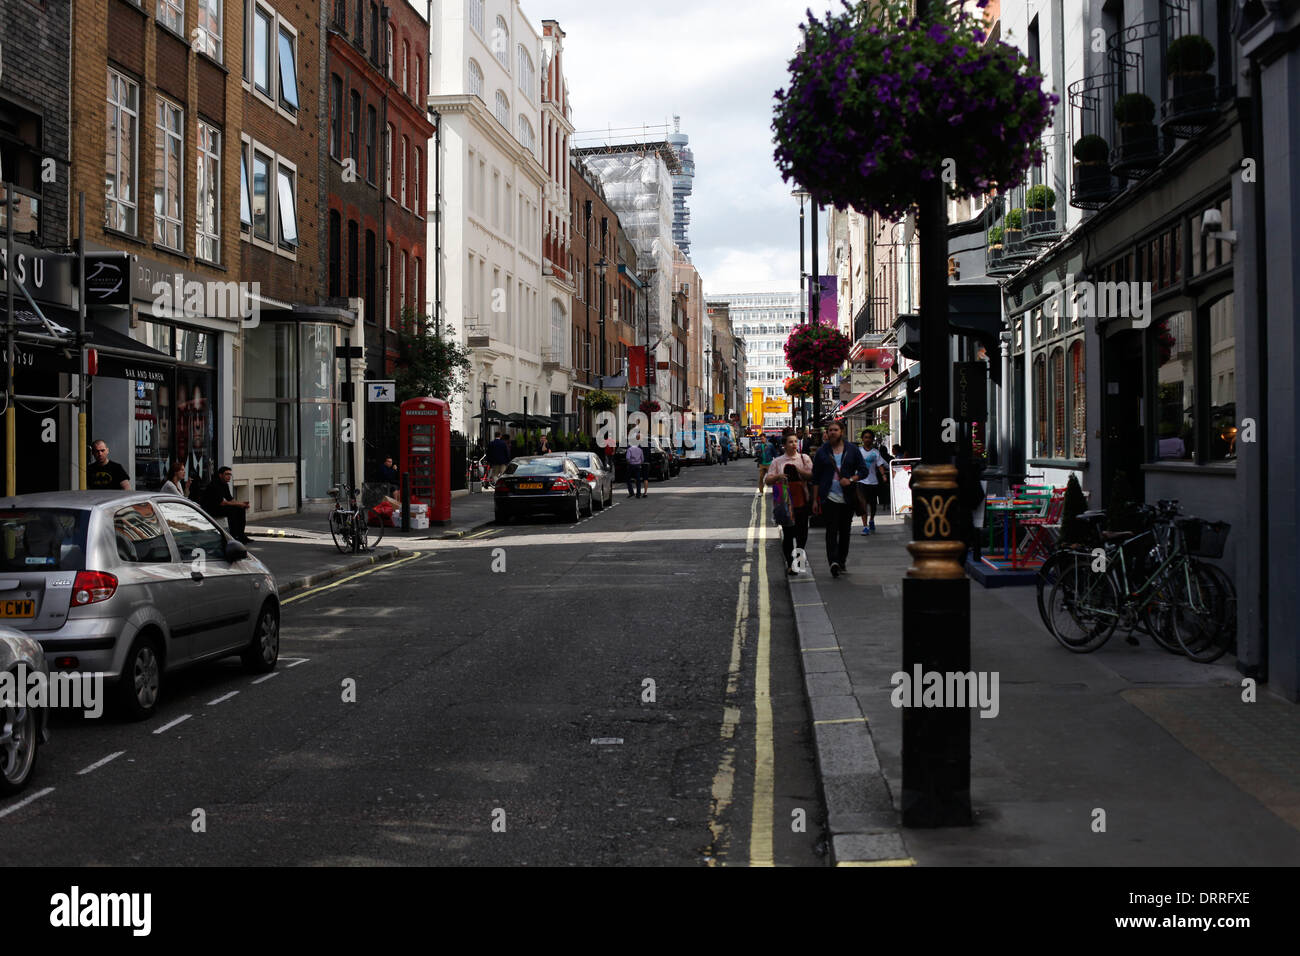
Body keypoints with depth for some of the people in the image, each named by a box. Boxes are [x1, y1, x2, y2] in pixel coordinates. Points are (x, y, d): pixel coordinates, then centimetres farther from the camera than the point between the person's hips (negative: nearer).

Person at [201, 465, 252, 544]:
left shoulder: (225, 485, 9)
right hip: (209, 510, -9)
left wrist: (241, 503, -6)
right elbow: (221, 502, -25)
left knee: (241, 510, -4)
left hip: (217, 507, 9)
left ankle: (241, 536, -4)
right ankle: (233, 536, -25)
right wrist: (238, 504, -22)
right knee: (232, 510, -29)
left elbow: (230, 499, 13)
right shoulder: (214, 485, -20)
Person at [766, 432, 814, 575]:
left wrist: (800, 471, -16)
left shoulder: (804, 458, 8)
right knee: (788, 533, -1)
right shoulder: (777, 461, 6)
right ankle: (789, 564, 7)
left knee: (802, 533, 2)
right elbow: (767, 480, 4)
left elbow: (812, 476, 0)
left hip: (801, 501, 1)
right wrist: (777, 476, -16)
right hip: (785, 502, -1)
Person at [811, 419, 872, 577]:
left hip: (848, 497, 2)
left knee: (845, 530, 9)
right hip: (829, 497, -2)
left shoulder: (852, 449, 7)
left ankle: (842, 560, 23)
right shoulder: (822, 452, 5)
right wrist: (815, 500, 4)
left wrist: (851, 480, -12)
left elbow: (864, 470, 7)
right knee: (832, 529, -14)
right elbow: (816, 478, 7)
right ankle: (833, 561, -24)